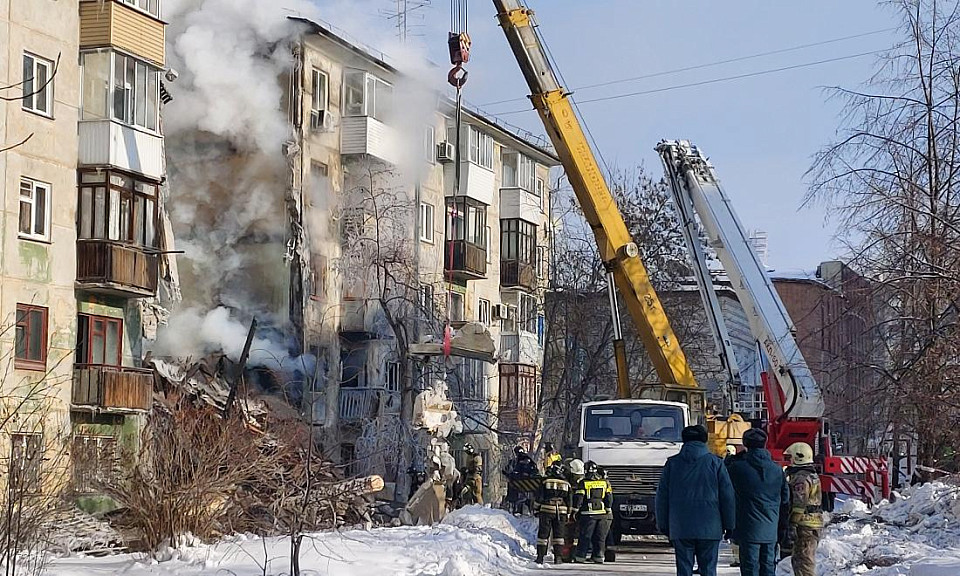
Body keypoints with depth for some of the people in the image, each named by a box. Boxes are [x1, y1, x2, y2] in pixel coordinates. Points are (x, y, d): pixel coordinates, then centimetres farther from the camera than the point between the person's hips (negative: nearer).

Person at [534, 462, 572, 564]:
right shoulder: (566, 483, 7)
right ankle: (558, 557, 3)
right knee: (558, 534, 8)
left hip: (546, 510, -2)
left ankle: (540, 556, 0)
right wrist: (567, 514, 16)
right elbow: (569, 501, 10)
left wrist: (536, 510, 7)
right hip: (561, 512, 2)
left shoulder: (546, 481, -4)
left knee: (543, 533, 2)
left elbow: (539, 497, -2)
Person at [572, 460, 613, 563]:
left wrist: (575, 511, 0)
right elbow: (609, 498, 9)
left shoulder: (583, 483, -6)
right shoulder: (605, 482, 6)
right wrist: (608, 509, 19)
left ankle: (581, 556, 1)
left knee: (585, 535, 1)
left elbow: (578, 498, -7)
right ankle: (598, 556, 10)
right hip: (602, 513, 3)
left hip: (588, 513, -3)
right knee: (599, 536, 9)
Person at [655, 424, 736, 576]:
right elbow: (728, 496, 2)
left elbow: (662, 496, 7)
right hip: (709, 528, -1)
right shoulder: (715, 463, 2)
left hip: (680, 529, 1)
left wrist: (663, 525, 14)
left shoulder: (672, 463, 5)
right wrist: (729, 524, 9)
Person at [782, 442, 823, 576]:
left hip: (804, 526, -11)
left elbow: (799, 506, -21)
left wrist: (791, 527, -22)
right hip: (815, 524, 11)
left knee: (803, 561, -10)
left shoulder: (801, 478, -15)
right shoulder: (813, 476, 19)